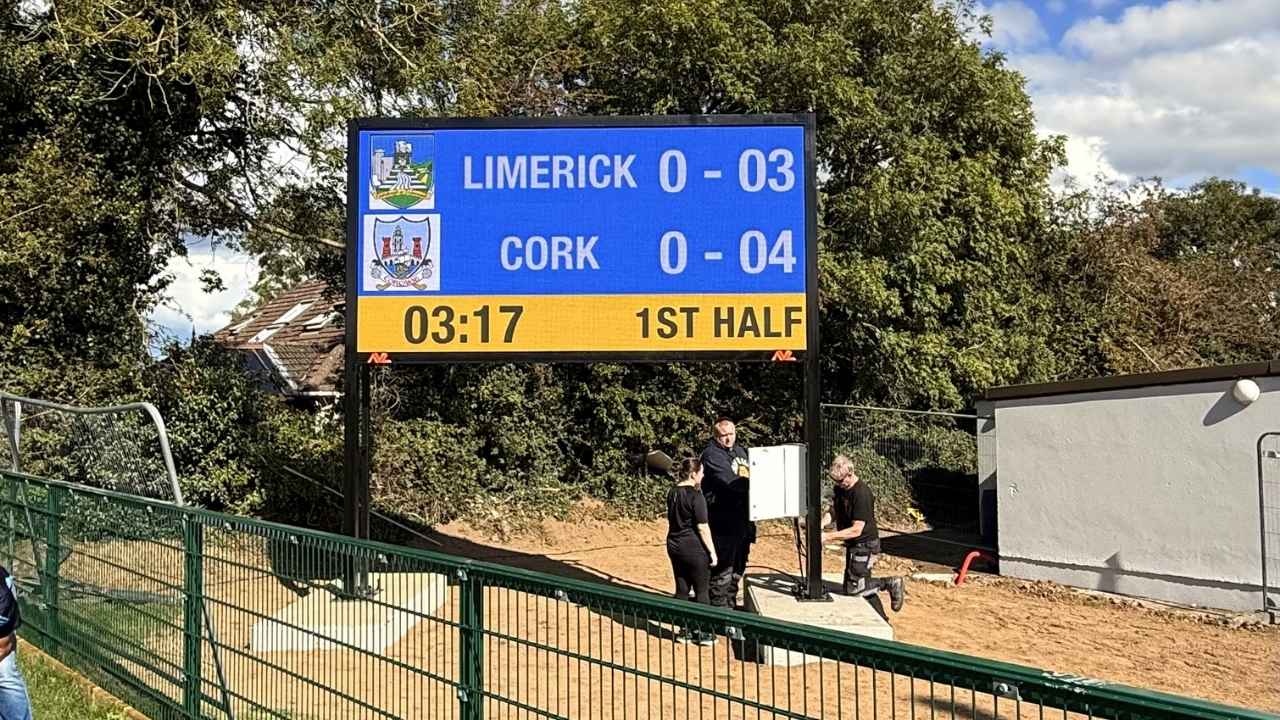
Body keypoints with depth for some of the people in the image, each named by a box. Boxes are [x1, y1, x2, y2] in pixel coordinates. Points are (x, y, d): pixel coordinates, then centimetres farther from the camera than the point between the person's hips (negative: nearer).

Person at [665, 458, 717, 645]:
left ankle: (684, 631, 18)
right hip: (694, 547, -7)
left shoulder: (672, 492, 5)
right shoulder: (695, 496, -17)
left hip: (674, 546, 7)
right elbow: (702, 527, -16)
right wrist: (712, 552, -10)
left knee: (682, 590, 13)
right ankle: (702, 633, 10)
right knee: (701, 591, 5)